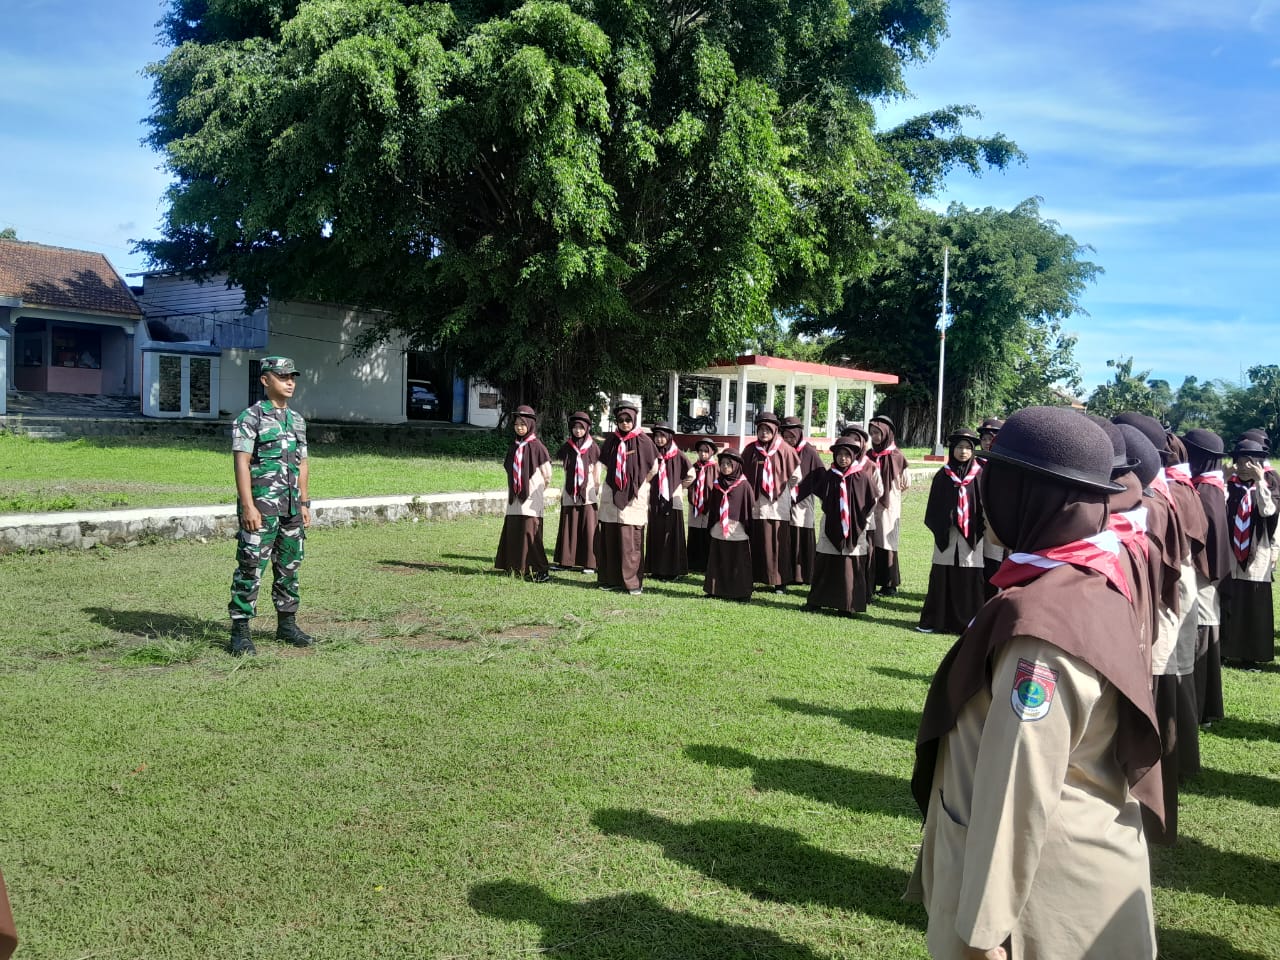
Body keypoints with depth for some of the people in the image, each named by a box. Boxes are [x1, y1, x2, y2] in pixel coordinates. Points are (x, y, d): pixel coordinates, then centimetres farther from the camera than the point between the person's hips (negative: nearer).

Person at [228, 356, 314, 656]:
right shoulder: (250, 418, -7)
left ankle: (287, 624, 23)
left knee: (289, 567, 13)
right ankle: (240, 631, 0)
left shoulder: (297, 420, 15)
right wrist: (248, 506, -19)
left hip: (291, 508, 7)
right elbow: (241, 463, -13)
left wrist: (304, 503, 14)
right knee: (251, 568, -5)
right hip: (261, 507, -7)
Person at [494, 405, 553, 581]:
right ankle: (517, 566, 17)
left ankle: (539, 570, -7)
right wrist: (513, 491, 12)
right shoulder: (514, 446, 12)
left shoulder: (536, 445, -7)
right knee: (513, 531, 8)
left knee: (530, 531, -10)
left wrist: (538, 492, 4)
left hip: (531, 497, -7)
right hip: (515, 497, 7)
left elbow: (547, 474, -5)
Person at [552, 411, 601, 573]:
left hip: (588, 493, -3)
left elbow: (597, 473, 3)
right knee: (569, 527, 5)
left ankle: (589, 563, -1)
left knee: (588, 528, -4)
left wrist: (597, 492, 0)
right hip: (570, 493, 3)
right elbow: (565, 469, 14)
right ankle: (567, 561, 13)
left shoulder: (593, 447, 0)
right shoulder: (566, 447, 7)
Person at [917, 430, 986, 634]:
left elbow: (985, 503, 0)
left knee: (970, 579, -1)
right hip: (946, 535, 1)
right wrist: (939, 528, -5)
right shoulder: (943, 475, 5)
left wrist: (979, 529, -9)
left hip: (971, 536, -1)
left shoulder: (980, 475, 3)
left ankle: (970, 622, 6)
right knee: (942, 577, 3)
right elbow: (934, 506, 5)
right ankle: (934, 620, 11)